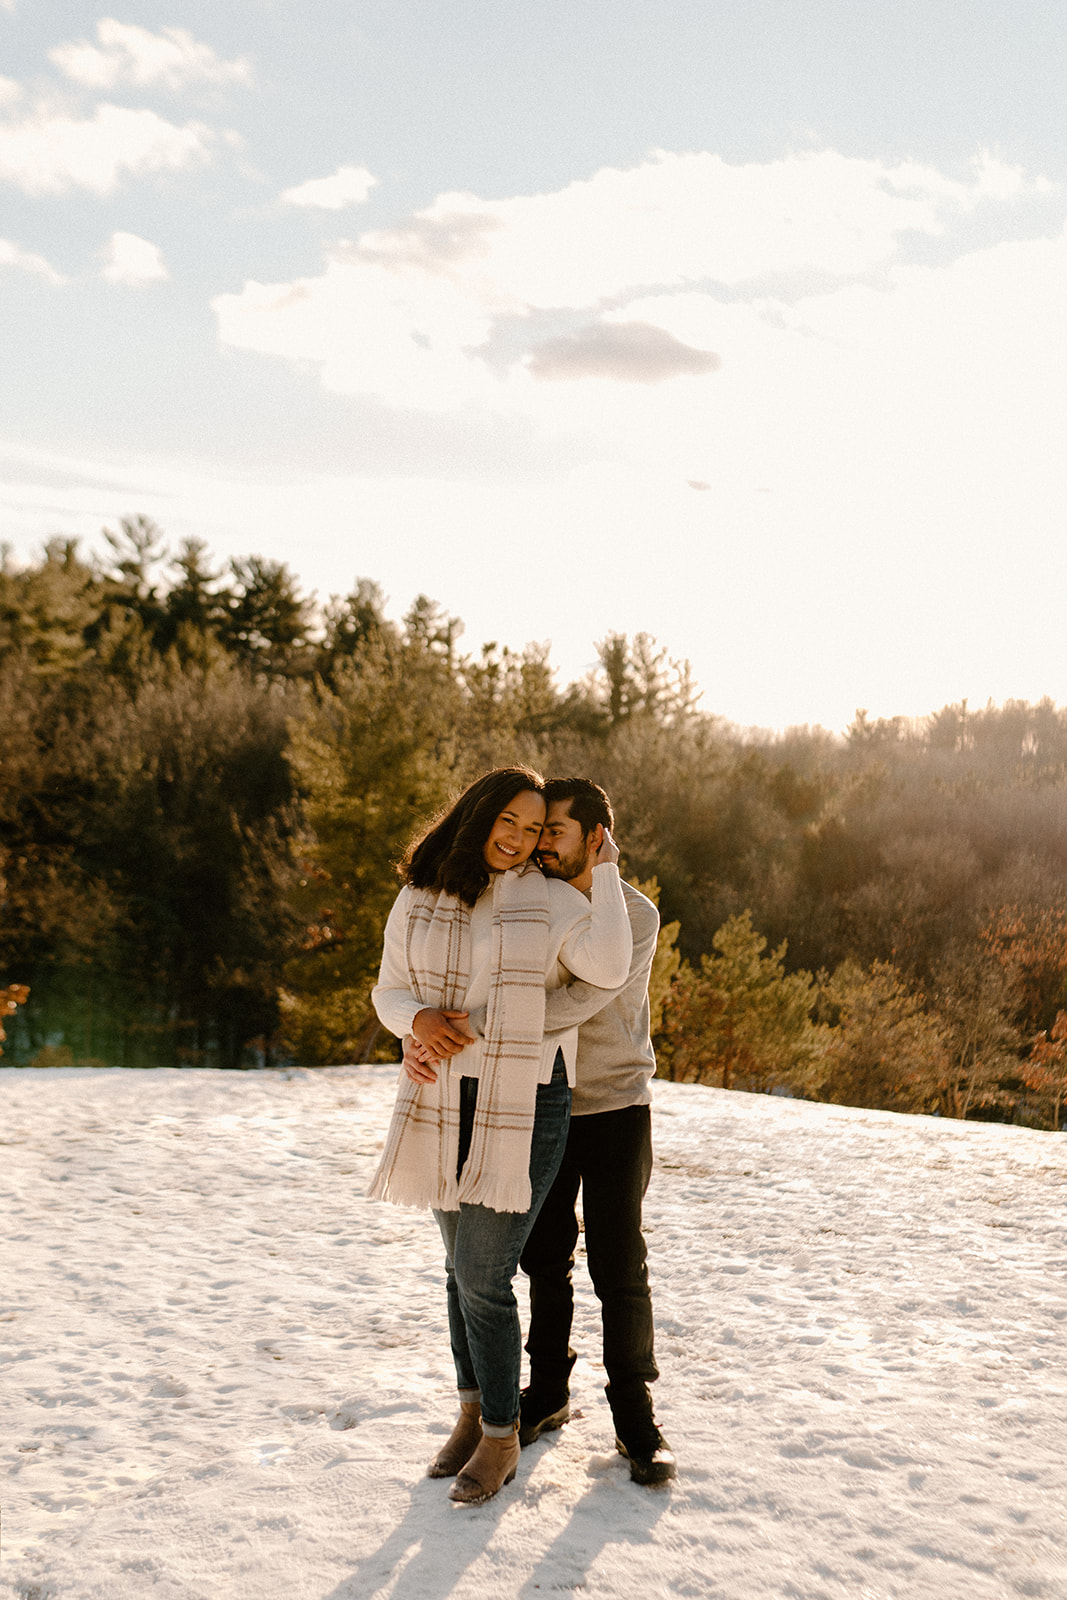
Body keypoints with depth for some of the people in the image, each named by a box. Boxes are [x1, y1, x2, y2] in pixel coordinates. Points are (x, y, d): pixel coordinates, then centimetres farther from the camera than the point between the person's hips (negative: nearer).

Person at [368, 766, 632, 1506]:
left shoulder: (550, 901, -5)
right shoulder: (419, 900, 4)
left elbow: (608, 967, -20)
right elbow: (390, 990, 7)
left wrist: (605, 871, -11)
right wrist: (418, 1018, -16)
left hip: (526, 1106, -4)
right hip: (445, 1105, 4)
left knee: (483, 1274, -6)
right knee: (464, 1265, 15)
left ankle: (501, 1437, 11)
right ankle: (474, 1411, 32)